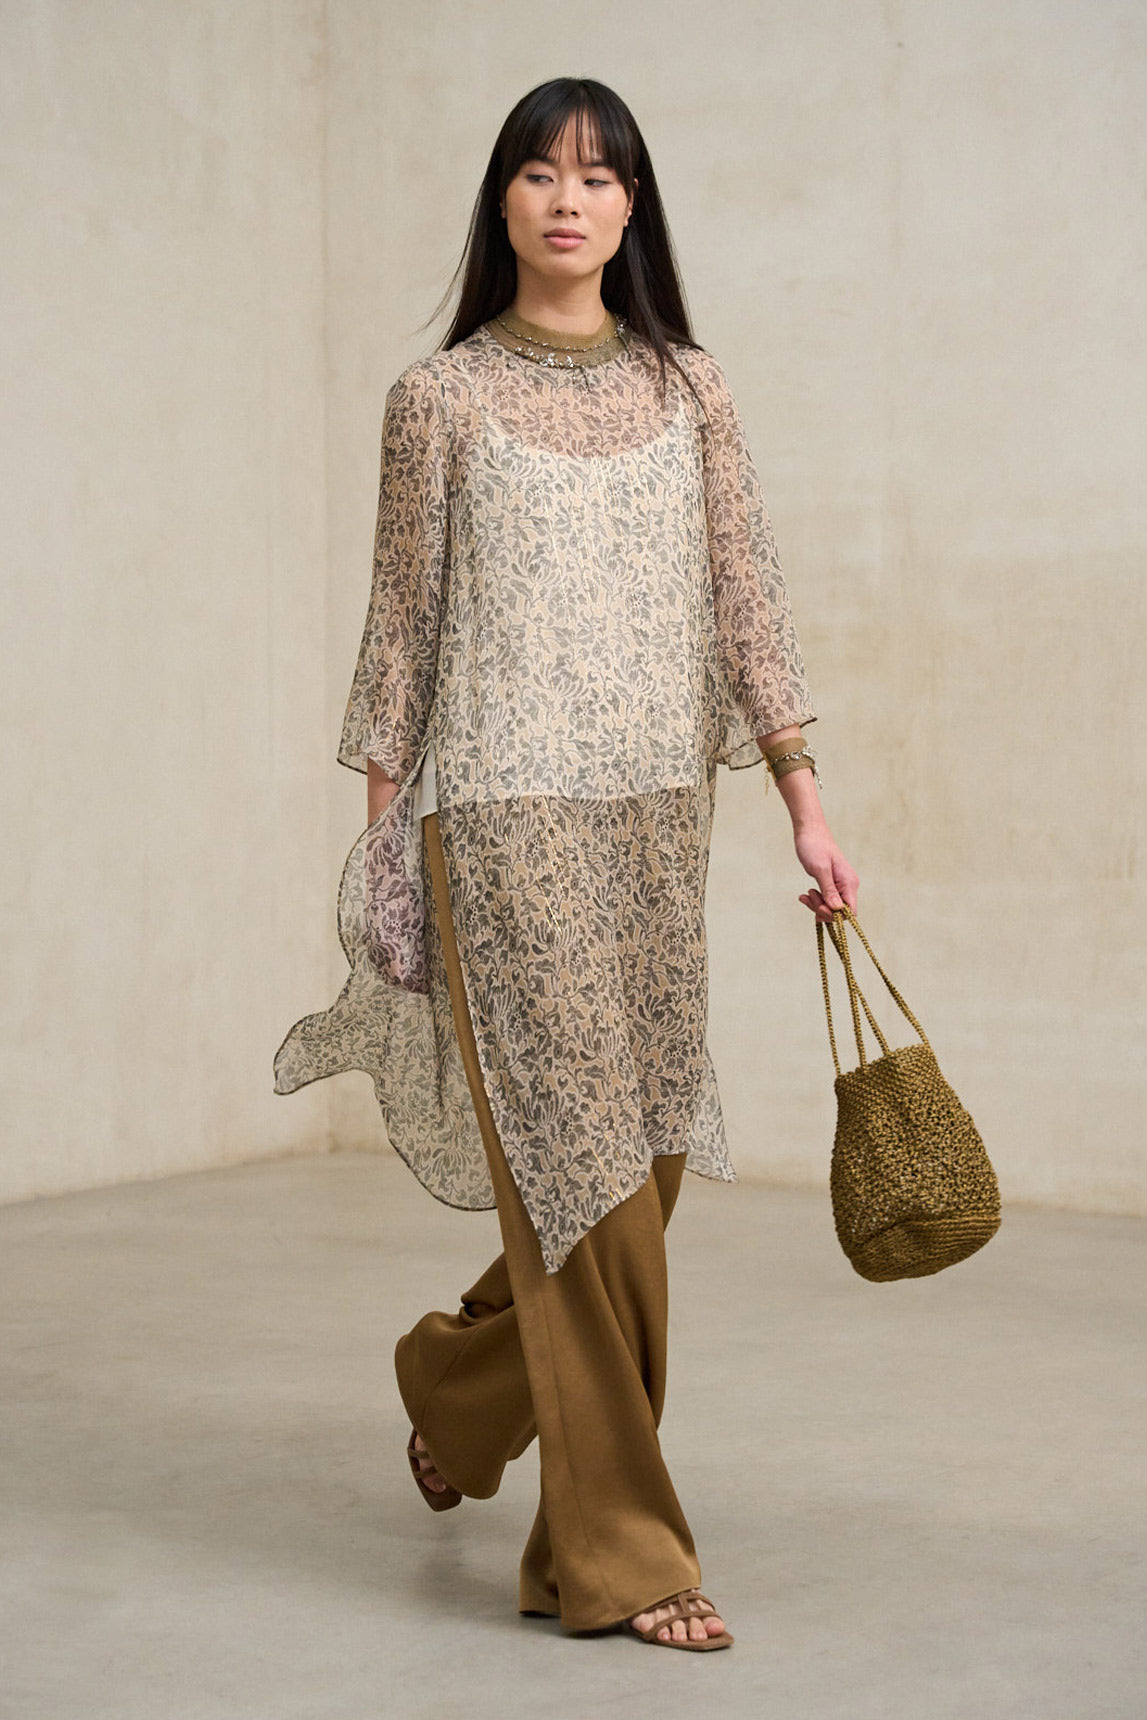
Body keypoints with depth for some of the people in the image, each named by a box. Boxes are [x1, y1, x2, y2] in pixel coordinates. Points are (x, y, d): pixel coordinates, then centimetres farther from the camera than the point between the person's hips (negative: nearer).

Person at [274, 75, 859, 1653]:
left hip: (658, 813, 4)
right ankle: (619, 1551, 3)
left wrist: (805, 800, 1)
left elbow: (744, 600, 7)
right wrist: (383, 829, 0)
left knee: (641, 1157, 9)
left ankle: (459, 1376, 38)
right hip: (504, 813, -4)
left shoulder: (688, 388, 10)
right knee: (580, 1159, -6)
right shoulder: (440, 398, 2)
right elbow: (402, 625, 3)